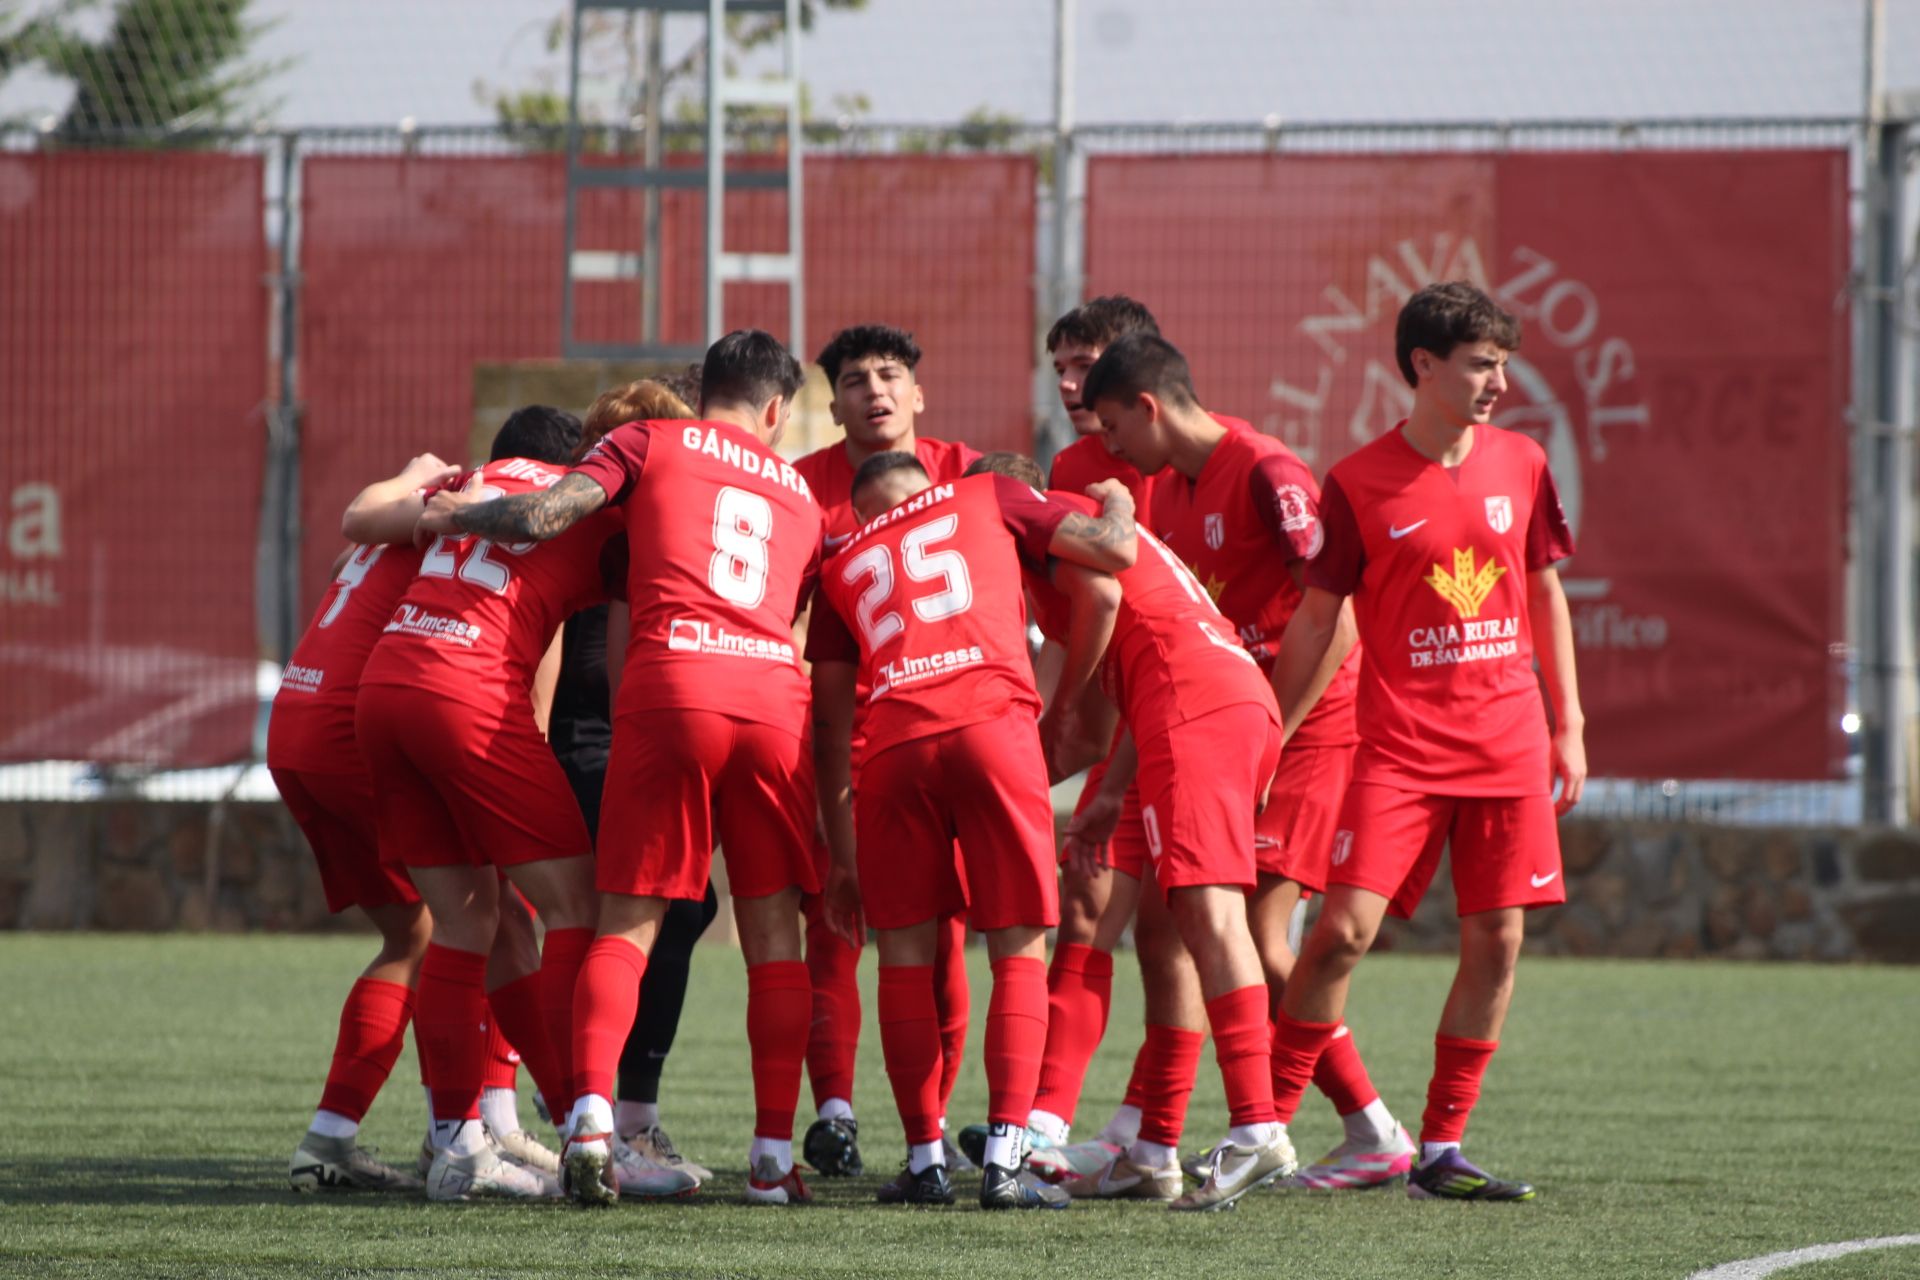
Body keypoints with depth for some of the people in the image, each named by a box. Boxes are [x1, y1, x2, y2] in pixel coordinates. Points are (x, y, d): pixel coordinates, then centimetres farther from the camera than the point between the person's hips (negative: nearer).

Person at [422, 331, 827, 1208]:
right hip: (773, 695, 2)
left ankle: (592, 1111, -19)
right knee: (773, 931, 10)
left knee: (626, 924, 1)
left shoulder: (651, 443, 14)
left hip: (670, 683, -2)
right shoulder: (801, 494, 26)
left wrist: (453, 512, 17)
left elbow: (544, 517, 2)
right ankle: (774, 1156, 5)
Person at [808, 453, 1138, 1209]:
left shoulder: (844, 567, 29)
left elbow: (830, 726, 28)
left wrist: (841, 855, 33)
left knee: (905, 952, 14)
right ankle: (1004, 1162, -3)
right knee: (1019, 950, 6)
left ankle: (925, 1161, 11)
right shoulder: (988, 499, 23)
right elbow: (1114, 553, 17)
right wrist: (1116, 506, 41)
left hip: (893, 745, 2)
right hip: (992, 723, -2)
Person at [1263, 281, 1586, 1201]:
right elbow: (1316, 618, 1)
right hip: (1401, 745, -4)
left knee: (1496, 941, 1)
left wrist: (1567, 726, 13)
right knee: (1346, 928, -13)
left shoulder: (1521, 466, 7)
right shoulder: (1359, 485, -5)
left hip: (1508, 744, 4)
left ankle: (1440, 1152, 9)